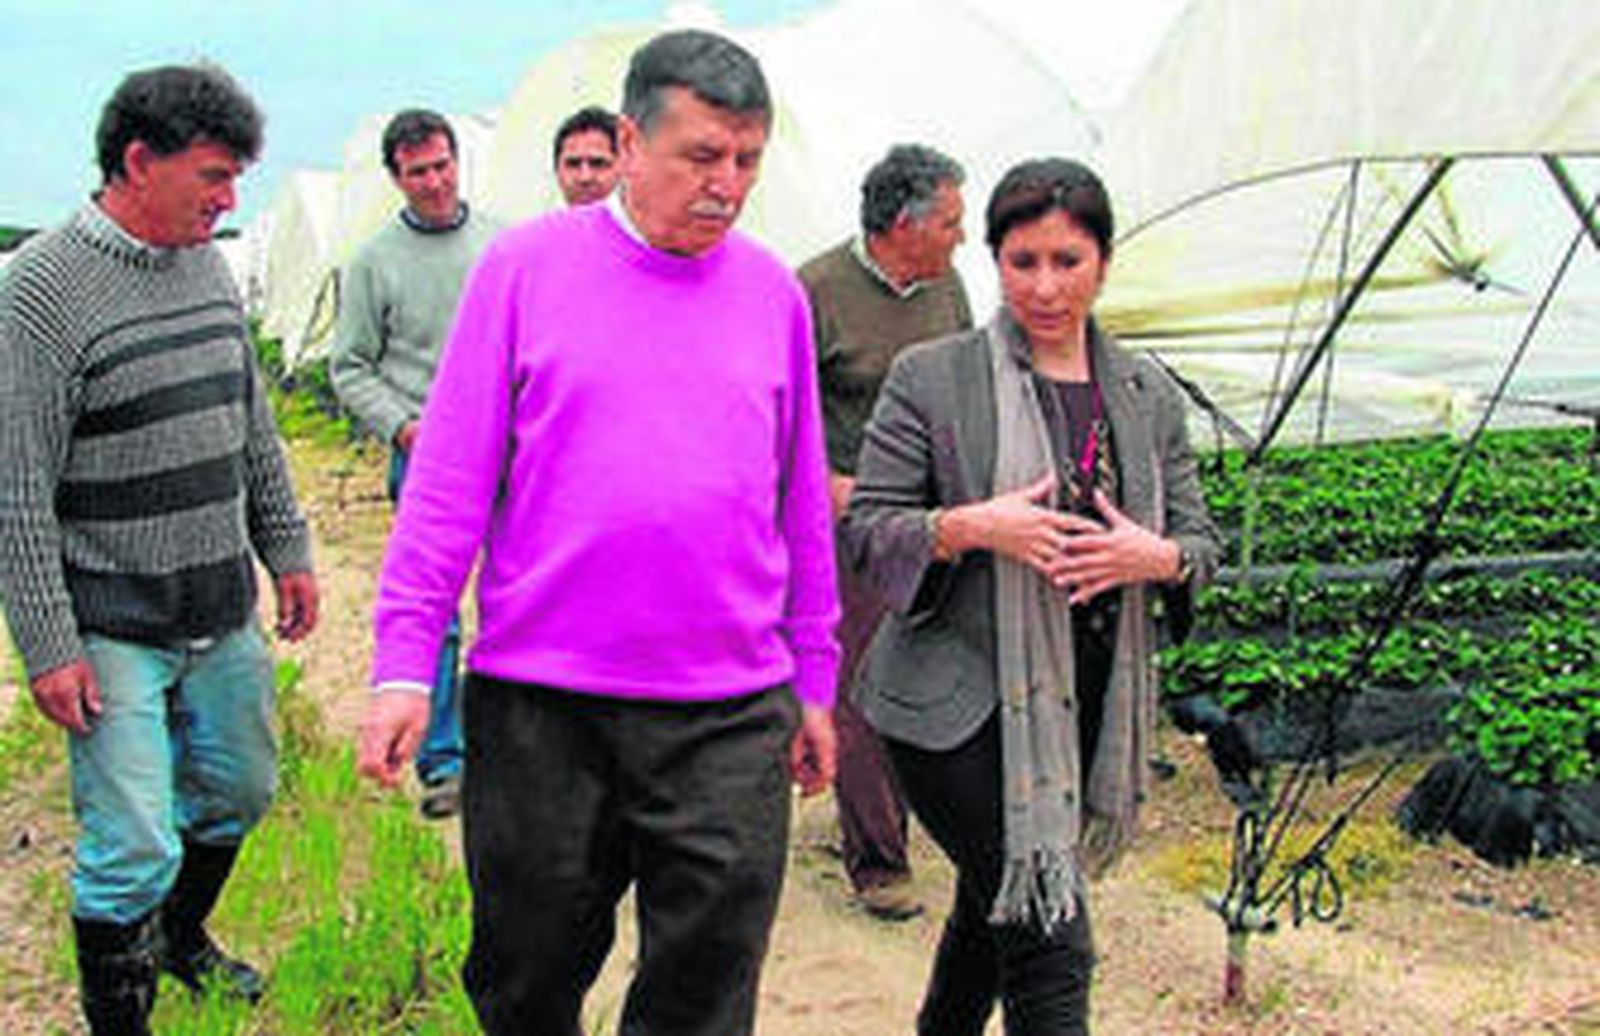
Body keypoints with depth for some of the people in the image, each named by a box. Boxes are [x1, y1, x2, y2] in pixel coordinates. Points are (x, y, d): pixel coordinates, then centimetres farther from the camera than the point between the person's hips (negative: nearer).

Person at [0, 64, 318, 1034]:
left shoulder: (208, 266, 7)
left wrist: (289, 551, 16)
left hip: (224, 612, 7)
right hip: (113, 627, -7)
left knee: (237, 790, 21)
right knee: (133, 846, -5)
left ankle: (181, 938, 47)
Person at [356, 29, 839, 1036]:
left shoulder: (774, 292, 8)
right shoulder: (527, 265, 0)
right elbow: (449, 480, -1)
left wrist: (815, 679, 15)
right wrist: (404, 664, -5)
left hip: (731, 716, 2)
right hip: (539, 708, -1)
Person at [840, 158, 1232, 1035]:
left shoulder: (1148, 395, 9)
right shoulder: (931, 378, -5)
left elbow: (1200, 541, 12)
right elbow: (863, 530, -5)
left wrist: (1156, 556, -11)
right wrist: (969, 528, -22)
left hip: (1084, 707, 5)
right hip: (957, 706, -5)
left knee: (996, 906, 21)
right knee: (1048, 937, -11)